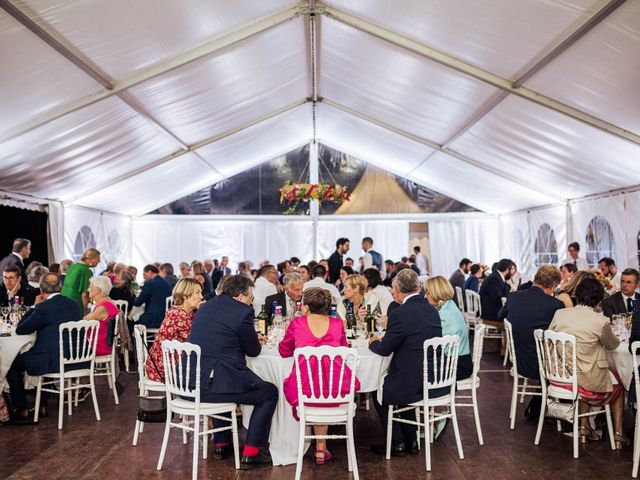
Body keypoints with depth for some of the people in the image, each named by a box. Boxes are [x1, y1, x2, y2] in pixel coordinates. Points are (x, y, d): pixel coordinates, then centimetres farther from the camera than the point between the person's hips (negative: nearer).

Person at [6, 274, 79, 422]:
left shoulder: (43, 307, -18)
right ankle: (42, 406, 36)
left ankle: (22, 410, 18)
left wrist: (34, 307, -1)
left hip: (51, 362, -7)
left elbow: (19, 330, -7)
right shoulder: (73, 304, 4)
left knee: (12, 364, 15)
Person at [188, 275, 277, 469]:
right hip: (215, 386, -8)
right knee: (270, 393, 12)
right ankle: (250, 453, 9)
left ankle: (221, 444, 41)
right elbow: (254, 350, 1)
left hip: (189, 383, 8)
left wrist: (252, 339, 26)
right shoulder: (242, 312, -8)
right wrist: (255, 341, 23)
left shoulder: (205, 307, 15)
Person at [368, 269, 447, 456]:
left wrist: (373, 342, 13)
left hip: (415, 385, -7)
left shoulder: (400, 314, -19)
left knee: (378, 391, 20)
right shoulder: (432, 310, 4)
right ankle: (410, 440, 36)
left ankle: (397, 442, 25)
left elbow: (385, 349, -9)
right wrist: (383, 339, 21)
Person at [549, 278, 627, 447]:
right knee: (617, 383, 27)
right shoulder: (600, 321, -16)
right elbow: (613, 345, 3)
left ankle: (584, 427, 34)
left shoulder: (559, 314, -6)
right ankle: (618, 434, 33)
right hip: (587, 382, -3)